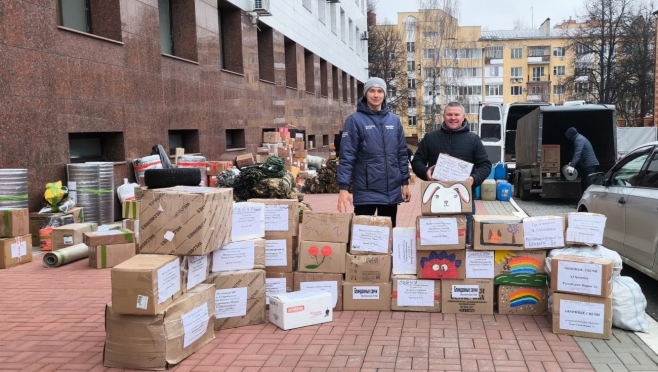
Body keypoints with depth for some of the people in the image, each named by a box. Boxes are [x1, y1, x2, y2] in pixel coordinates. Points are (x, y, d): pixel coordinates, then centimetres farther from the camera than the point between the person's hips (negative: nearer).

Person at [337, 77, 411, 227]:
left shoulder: (394, 120, 8)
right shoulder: (355, 120, -5)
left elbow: (402, 154, 12)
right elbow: (346, 156, -11)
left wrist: (405, 182, 8)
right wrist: (343, 188, -18)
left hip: (392, 191, 4)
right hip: (365, 191, -4)